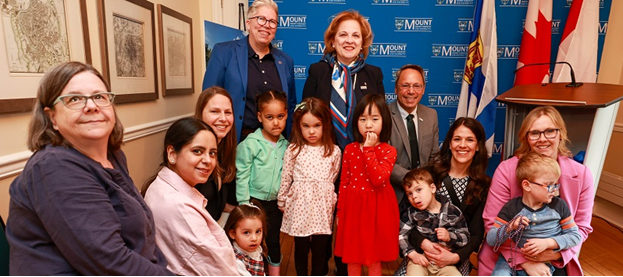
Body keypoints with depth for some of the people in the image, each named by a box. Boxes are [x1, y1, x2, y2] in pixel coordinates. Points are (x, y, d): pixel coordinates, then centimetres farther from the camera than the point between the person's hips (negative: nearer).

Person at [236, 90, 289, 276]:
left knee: (274, 241, 17)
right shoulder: (250, 143, -15)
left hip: (276, 203, 4)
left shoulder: (285, 145, -1)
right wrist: (244, 205, -11)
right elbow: (241, 176, -12)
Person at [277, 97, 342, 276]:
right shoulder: (293, 150, -3)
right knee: (301, 246, 11)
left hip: (323, 205, 1)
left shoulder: (334, 151, 0)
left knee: (320, 247, 11)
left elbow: (334, 179, 8)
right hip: (300, 204, -1)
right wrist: (281, 201, 9)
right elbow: (285, 178, 4)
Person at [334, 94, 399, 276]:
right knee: (352, 257, 15)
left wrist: (369, 149, -23)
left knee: (374, 259, 12)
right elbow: (344, 182, 3)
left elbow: (378, 179, -25)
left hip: (377, 209, -2)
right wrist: (340, 211, 6)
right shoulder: (350, 149, -2)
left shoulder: (388, 151, -10)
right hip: (353, 207, 3)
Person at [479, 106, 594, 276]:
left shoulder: (582, 175, -5)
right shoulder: (506, 170, -14)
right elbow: (492, 222, -13)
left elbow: (582, 227, 2)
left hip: (554, 261, 2)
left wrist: (559, 252, -15)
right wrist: (525, 261, -18)